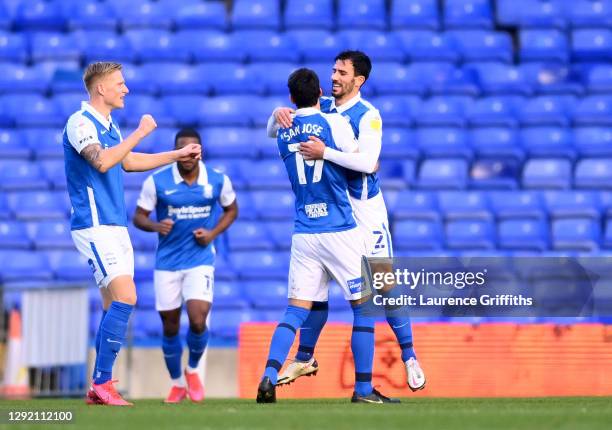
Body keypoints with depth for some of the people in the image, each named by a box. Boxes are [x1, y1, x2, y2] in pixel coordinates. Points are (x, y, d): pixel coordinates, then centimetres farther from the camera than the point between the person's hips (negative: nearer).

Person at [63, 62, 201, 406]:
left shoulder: (108, 125, 17)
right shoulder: (80, 122, -12)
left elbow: (127, 161, 32)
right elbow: (101, 161, -27)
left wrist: (178, 155, 33)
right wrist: (141, 132, -20)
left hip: (116, 226, 10)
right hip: (95, 226, -10)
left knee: (115, 306, 6)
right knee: (125, 298, -19)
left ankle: (99, 388, 9)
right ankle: (102, 383, -16)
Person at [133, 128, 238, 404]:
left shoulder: (218, 181, -4)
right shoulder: (157, 182, -8)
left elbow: (231, 209, 12)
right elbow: (139, 216, -1)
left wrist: (213, 233, -5)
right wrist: (156, 226, -23)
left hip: (200, 260, -1)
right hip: (167, 263, 1)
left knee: (198, 321, -16)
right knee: (170, 328, 6)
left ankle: (193, 371, 14)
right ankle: (177, 383, 28)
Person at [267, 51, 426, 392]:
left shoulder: (368, 115, -12)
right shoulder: (321, 107, 4)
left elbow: (367, 161, -27)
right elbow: (273, 133, 10)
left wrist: (324, 152, -32)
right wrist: (278, 114, -12)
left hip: (365, 210, -5)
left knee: (384, 283, -6)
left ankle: (409, 357, 4)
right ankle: (305, 358, 15)